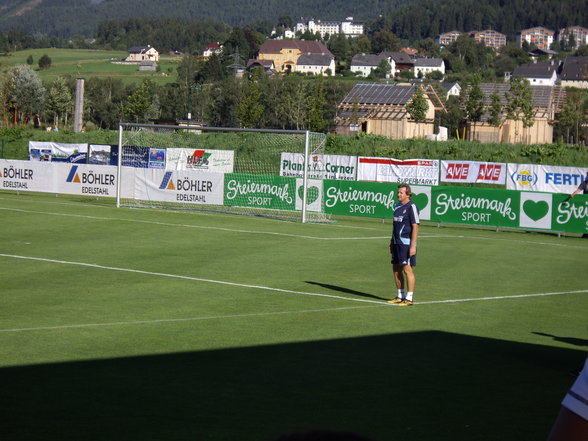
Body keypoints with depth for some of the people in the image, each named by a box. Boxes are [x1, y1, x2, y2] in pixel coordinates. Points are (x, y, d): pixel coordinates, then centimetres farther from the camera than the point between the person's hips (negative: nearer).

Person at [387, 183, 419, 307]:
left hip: (406, 243, -8)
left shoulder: (411, 207, -9)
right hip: (397, 243, 8)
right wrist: (392, 242, 20)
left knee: (407, 269, -7)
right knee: (396, 269, 9)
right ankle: (400, 296, 18)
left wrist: (413, 246, -19)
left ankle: (409, 299, -3)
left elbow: (415, 227, -14)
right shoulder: (397, 207, 15)